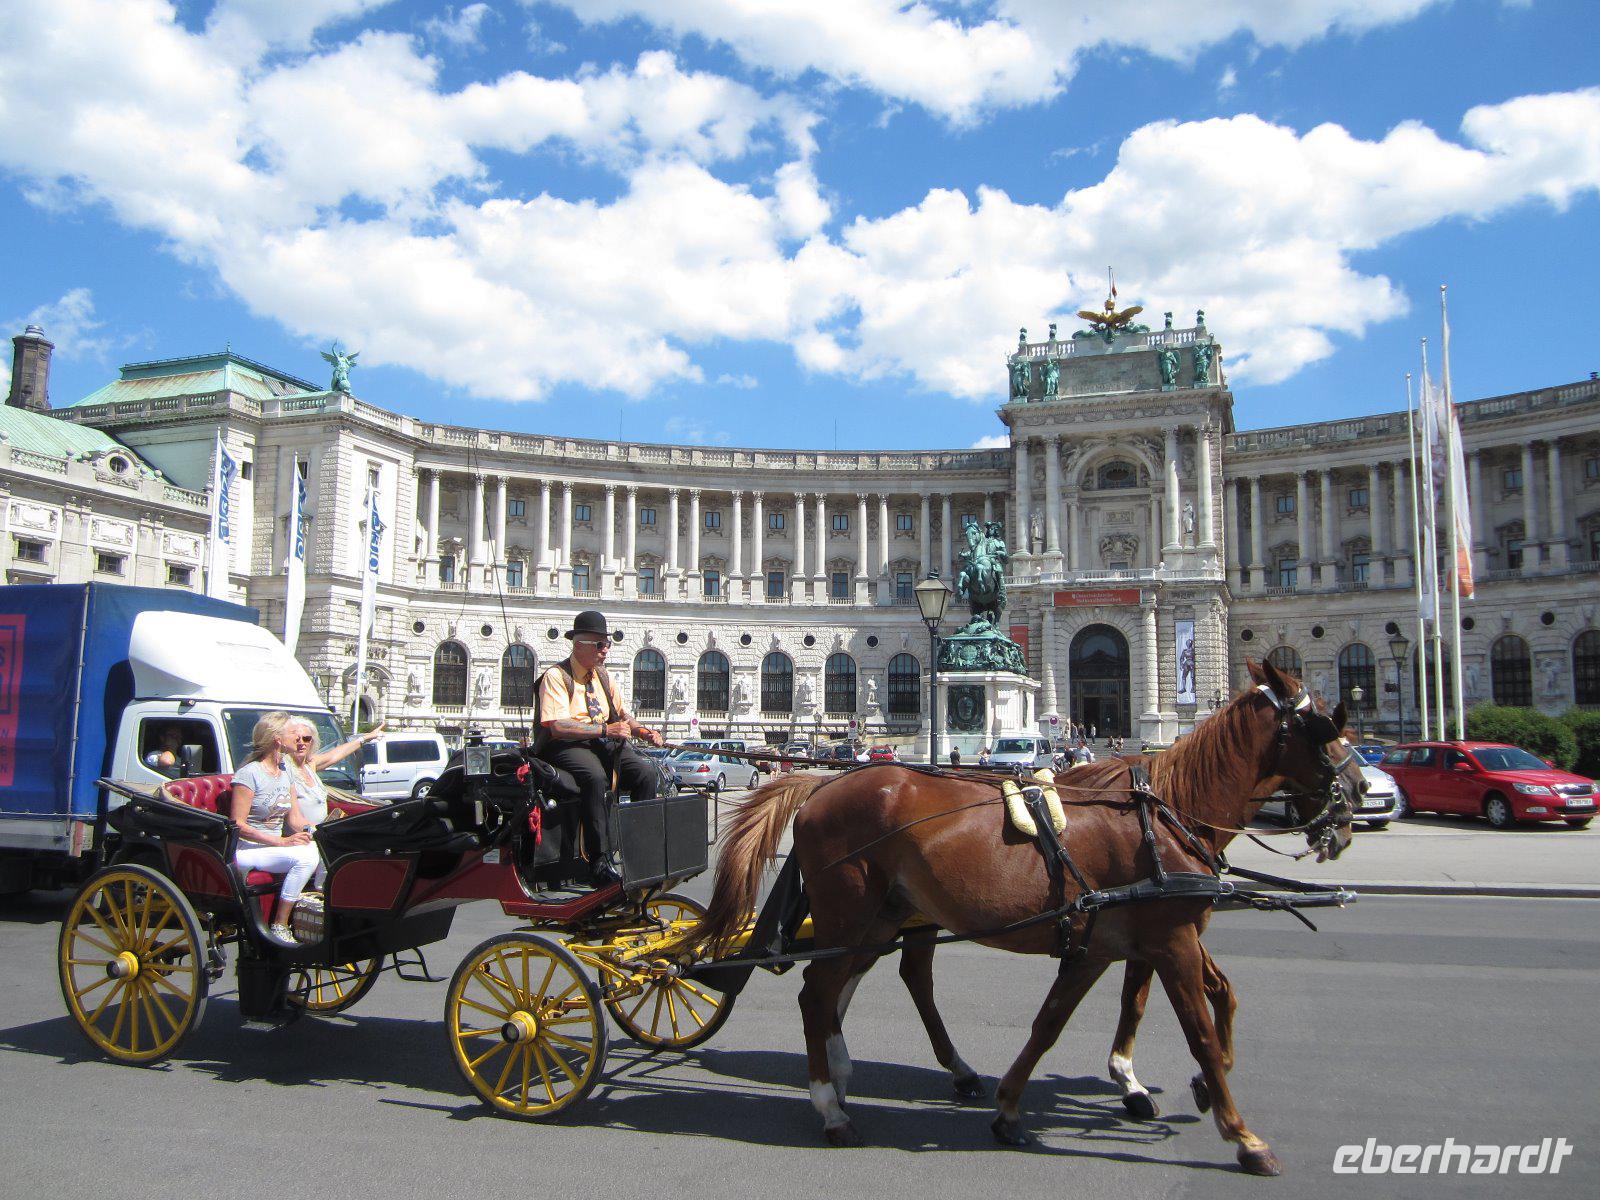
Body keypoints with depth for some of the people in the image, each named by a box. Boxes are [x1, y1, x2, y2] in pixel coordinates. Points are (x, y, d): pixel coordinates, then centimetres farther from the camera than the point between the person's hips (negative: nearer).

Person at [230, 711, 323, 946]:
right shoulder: (249, 773, -14)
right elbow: (238, 825, -18)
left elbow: (295, 819, 11)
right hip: (247, 849, -7)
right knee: (305, 856, -31)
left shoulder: (285, 772, 12)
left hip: (275, 845, 7)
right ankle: (279, 927, -24)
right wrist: (282, 841, -23)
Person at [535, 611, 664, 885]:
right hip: (565, 747, -7)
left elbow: (621, 713, 24)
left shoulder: (602, 675, 19)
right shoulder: (556, 676, -6)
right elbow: (557, 727, -17)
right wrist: (605, 729, -20)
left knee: (645, 770, -20)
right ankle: (600, 862, -35)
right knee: (594, 776, -38)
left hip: (604, 743, 7)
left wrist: (641, 730, 2)